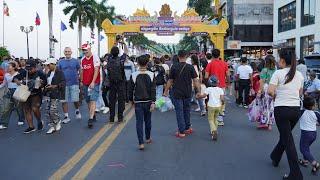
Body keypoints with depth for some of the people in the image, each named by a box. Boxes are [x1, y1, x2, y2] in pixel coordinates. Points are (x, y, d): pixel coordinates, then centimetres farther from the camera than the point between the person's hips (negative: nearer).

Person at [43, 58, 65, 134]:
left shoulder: (60, 73, -9)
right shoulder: (49, 73, 14)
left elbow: (63, 83, -15)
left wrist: (54, 86, -23)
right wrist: (46, 86, 5)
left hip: (56, 94, -8)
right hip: (49, 94, 8)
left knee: (53, 110, -10)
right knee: (48, 111, 5)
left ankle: (58, 122, 16)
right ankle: (52, 126, 14)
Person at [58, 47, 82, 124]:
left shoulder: (75, 61, 4)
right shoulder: (60, 62, 7)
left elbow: (80, 71, 9)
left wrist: (78, 77, -1)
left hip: (74, 83, -2)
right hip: (64, 84, 2)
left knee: (75, 100, -3)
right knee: (64, 101, 2)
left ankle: (77, 111, 28)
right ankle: (66, 116, 14)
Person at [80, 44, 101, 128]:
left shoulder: (95, 58, -8)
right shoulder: (82, 60, 13)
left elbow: (96, 70, -14)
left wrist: (93, 82, -20)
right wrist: (81, 81, 16)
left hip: (94, 83, -7)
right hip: (85, 84, 7)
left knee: (92, 101, -13)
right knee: (88, 101, 11)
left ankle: (91, 119, -18)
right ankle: (93, 116, 25)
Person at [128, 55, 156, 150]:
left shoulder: (134, 75, -6)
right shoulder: (151, 75, -5)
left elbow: (131, 89, 1)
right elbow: (153, 90, -9)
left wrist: (131, 99, 14)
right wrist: (153, 102, -8)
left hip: (138, 102, -1)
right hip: (148, 101, 2)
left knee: (139, 122, -1)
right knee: (147, 120, 18)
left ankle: (141, 143, -8)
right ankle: (148, 138, 35)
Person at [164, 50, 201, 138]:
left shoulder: (174, 67, -7)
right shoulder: (190, 67, -5)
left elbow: (170, 81, -2)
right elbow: (195, 81, -5)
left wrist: (166, 91, 9)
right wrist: (199, 92, 1)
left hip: (177, 93, -2)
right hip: (187, 93, 2)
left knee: (179, 112, 3)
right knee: (187, 110, 17)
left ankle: (181, 132, 5)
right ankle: (187, 128, 27)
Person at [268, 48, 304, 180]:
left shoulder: (278, 73, -10)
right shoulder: (299, 75, 8)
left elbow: (270, 91, -16)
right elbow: (300, 93, 17)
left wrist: (275, 95, 4)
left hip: (281, 109, -6)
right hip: (296, 109, 6)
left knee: (288, 140, 0)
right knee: (285, 135, 24)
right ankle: (275, 158, 45)